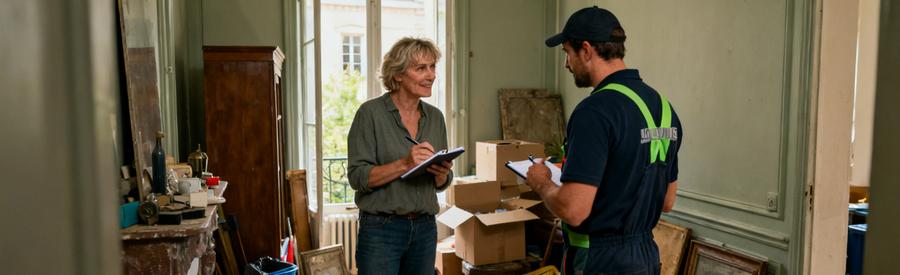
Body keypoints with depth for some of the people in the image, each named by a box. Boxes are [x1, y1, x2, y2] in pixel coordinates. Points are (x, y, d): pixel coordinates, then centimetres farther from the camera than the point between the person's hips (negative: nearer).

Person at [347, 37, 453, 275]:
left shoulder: (435, 117, 7)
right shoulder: (371, 113, -9)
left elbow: (441, 184, 12)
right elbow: (357, 177, -13)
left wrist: (442, 173, -10)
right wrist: (404, 164, -24)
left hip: (425, 228, 5)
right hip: (381, 229, -5)